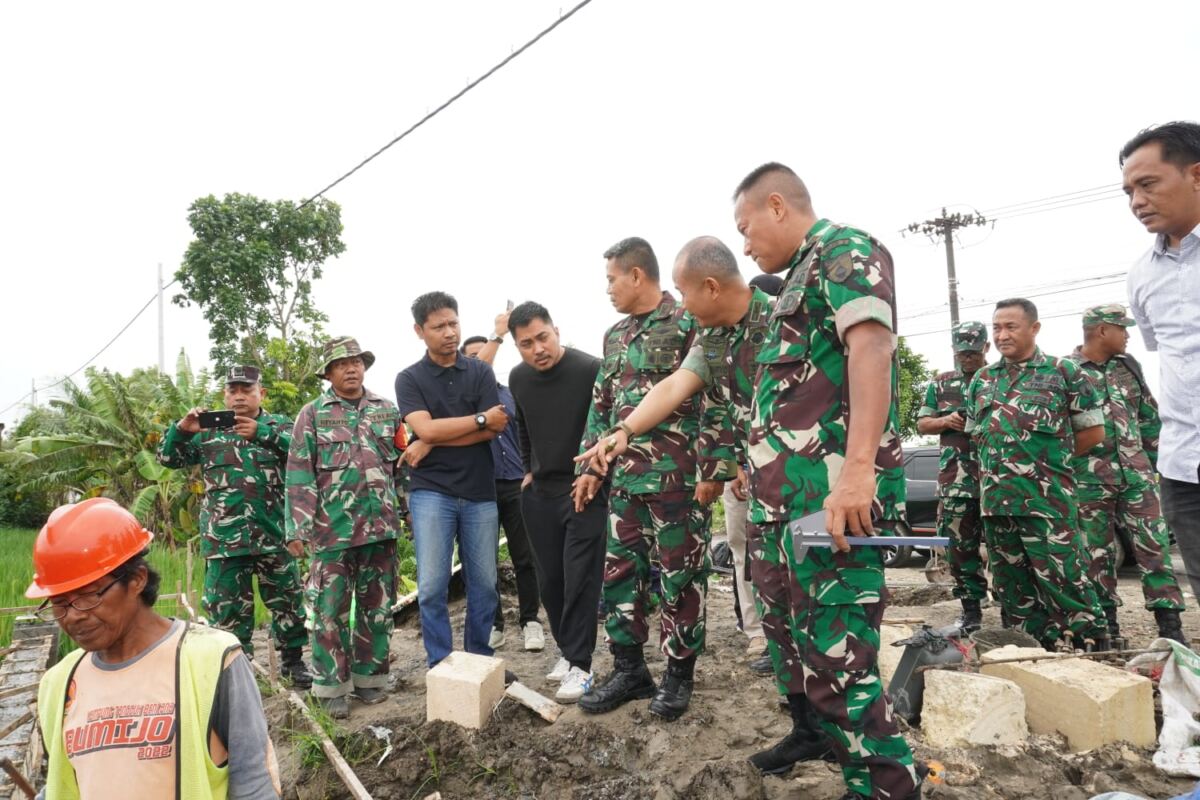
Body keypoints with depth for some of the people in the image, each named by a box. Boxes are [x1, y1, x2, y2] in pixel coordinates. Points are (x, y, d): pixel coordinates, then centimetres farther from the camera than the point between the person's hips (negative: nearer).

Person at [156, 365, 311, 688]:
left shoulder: (279, 425, 6)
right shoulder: (208, 430, 11)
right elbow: (169, 458, 10)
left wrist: (261, 433, -22)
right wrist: (182, 429, -9)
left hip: (273, 534, 0)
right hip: (223, 537, 1)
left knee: (287, 600, 9)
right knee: (227, 606, 7)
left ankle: (292, 659, 26)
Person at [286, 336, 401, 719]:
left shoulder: (387, 410, 9)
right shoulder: (313, 414, 1)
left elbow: (402, 464, 13)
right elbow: (300, 475, -3)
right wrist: (298, 529, -9)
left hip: (380, 526, 3)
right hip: (332, 528, -3)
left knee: (378, 606, 10)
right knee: (331, 609, 1)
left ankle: (369, 677, 24)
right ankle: (333, 686, 15)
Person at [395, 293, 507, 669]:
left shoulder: (480, 372, 6)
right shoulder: (409, 378, 4)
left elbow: (494, 429, -6)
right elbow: (425, 428, -12)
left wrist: (432, 443, -10)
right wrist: (480, 419, -8)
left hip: (480, 492, 2)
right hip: (431, 491, -1)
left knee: (484, 584, 8)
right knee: (432, 585, -3)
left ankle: (480, 660, 25)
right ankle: (439, 666, 13)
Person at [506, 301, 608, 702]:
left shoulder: (591, 370, -16)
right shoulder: (518, 378, 5)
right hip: (539, 492, 6)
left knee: (580, 579, -5)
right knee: (550, 580, 11)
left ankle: (579, 665, 6)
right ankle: (567, 650, 26)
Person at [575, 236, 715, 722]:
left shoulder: (689, 322, -6)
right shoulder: (614, 336, 16)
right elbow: (600, 407, 19)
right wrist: (591, 466, 15)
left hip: (677, 477, -7)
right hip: (624, 478, 7)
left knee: (681, 578, 5)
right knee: (620, 574, 11)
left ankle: (679, 673, 20)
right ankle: (629, 668, 25)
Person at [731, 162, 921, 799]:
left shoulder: (845, 251, -5)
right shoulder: (800, 275, 24)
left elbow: (872, 347, -22)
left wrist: (859, 467, -32)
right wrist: (758, 467, 30)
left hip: (831, 491, -10)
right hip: (784, 494, 10)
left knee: (832, 652, -9)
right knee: (788, 631, 19)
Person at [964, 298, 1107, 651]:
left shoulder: (1063, 371, 0)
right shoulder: (981, 379, 12)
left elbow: (1094, 431, 3)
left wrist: (1051, 458, 4)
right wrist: (1001, 462, 10)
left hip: (1047, 501, -5)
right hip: (995, 501, 5)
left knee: (1064, 586, -4)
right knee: (1014, 591, 12)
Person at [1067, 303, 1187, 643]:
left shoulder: (1128, 365, 10)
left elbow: (1149, 417, 17)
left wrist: (1154, 461, 14)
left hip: (1136, 473, 4)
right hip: (1089, 479, -4)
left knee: (1154, 545, 1)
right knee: (1098, 552, 5)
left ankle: (1170, 625, 7)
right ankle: (1107, 624, 16)